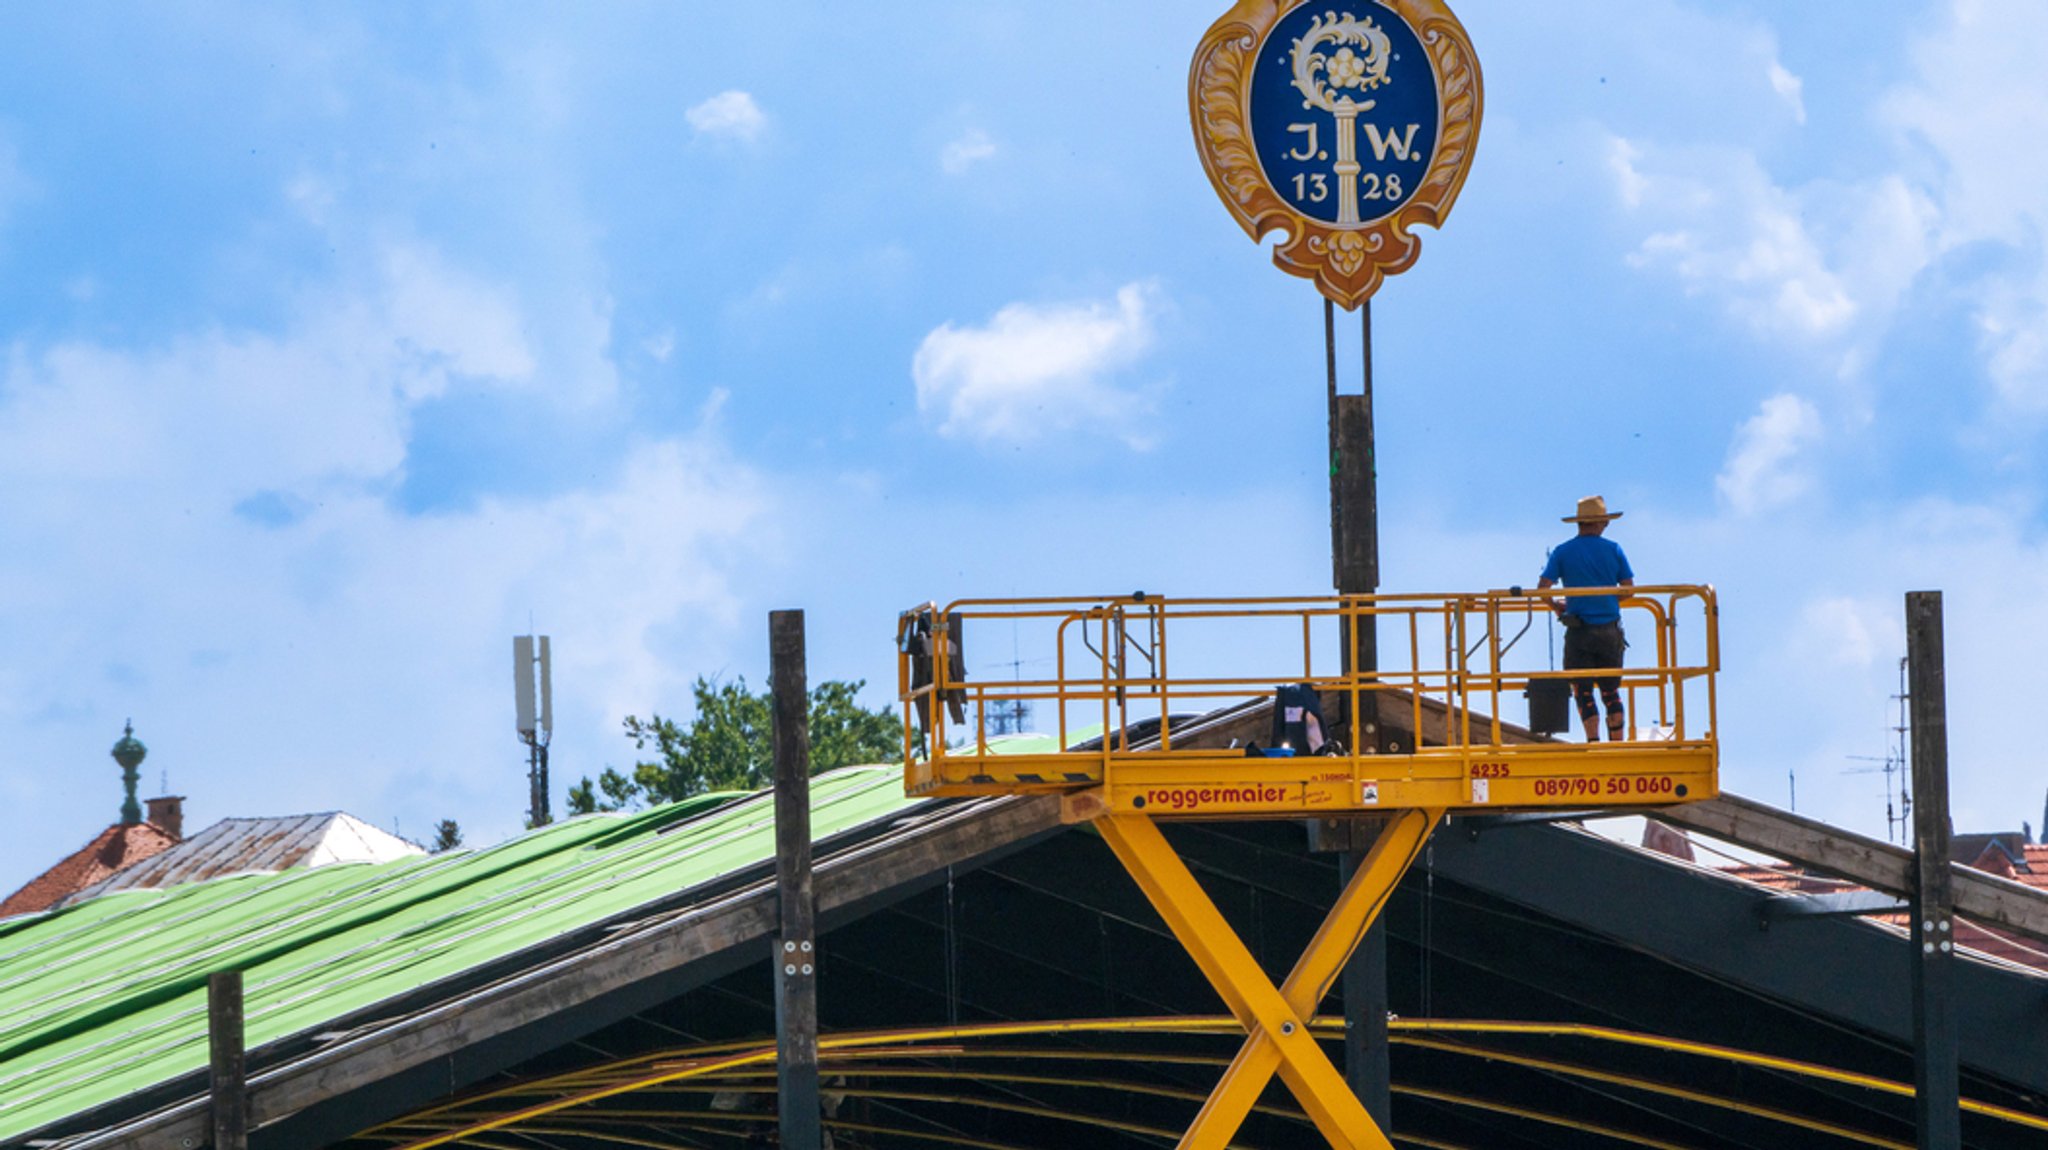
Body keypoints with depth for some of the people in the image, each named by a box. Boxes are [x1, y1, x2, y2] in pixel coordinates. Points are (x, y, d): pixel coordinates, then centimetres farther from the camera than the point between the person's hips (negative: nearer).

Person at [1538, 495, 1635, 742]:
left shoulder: (1562, 552, -1)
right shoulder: (1613, 550, 3)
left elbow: (1542, 588, -6)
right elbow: (1629, 589, 5)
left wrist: (1556, 606, 14)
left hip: (1579, 631, -2)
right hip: (1610, 628, 2)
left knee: (1583, 692, 1)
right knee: (1611, 691, 12)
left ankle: (1594, 742, -10)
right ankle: (1618, 745, 11)